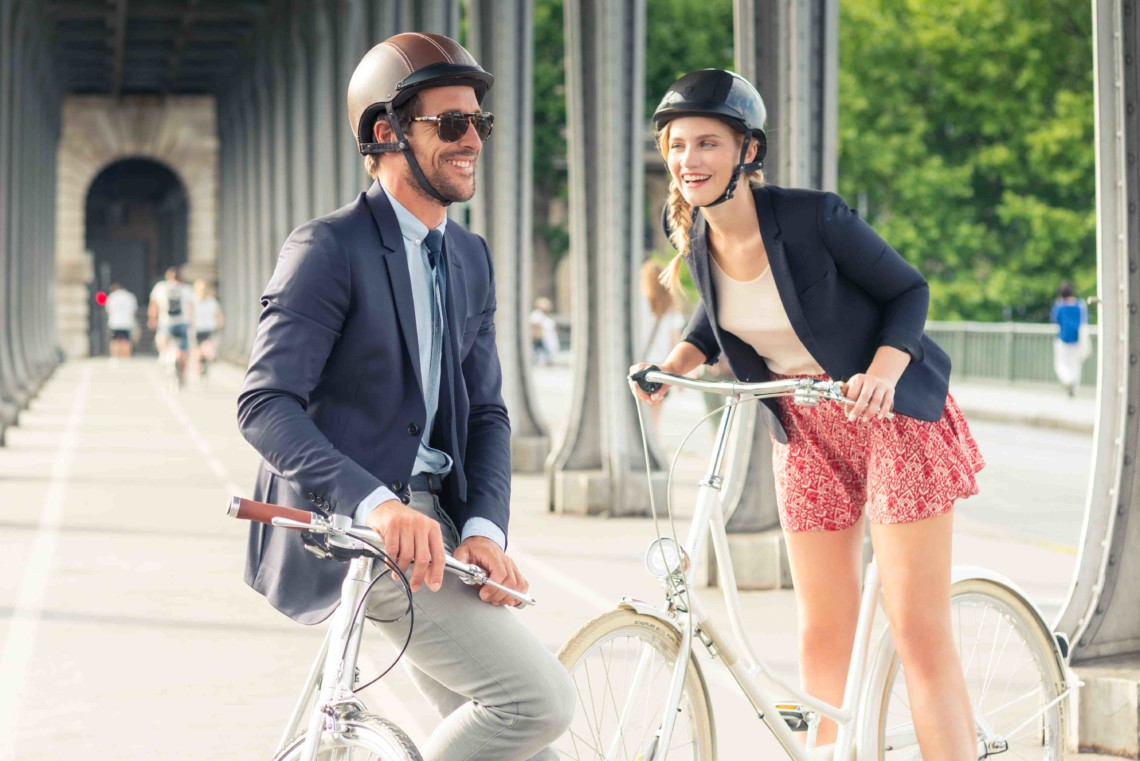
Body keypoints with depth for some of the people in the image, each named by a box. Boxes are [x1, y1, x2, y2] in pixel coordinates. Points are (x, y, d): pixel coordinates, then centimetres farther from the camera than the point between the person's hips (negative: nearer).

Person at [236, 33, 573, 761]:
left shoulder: (470, 257, 14)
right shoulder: (329, 248, -10)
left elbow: (486, 410, 12)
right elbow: (265, 403, -19)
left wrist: (484, 526, -7)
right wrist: (375, 503, -34)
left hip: (430, 515, 8)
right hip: (347, 527, -8)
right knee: (541, 699, -18)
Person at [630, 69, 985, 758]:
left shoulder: (812, 216, -22)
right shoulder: (697, 239, -5)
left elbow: (908, 291, -12)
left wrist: (883, 371, -28)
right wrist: (674, 365, -3)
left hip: (889, 416, -5)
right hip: (809, 433, 6)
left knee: (921, 632, -7)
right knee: (823, 636, 8)